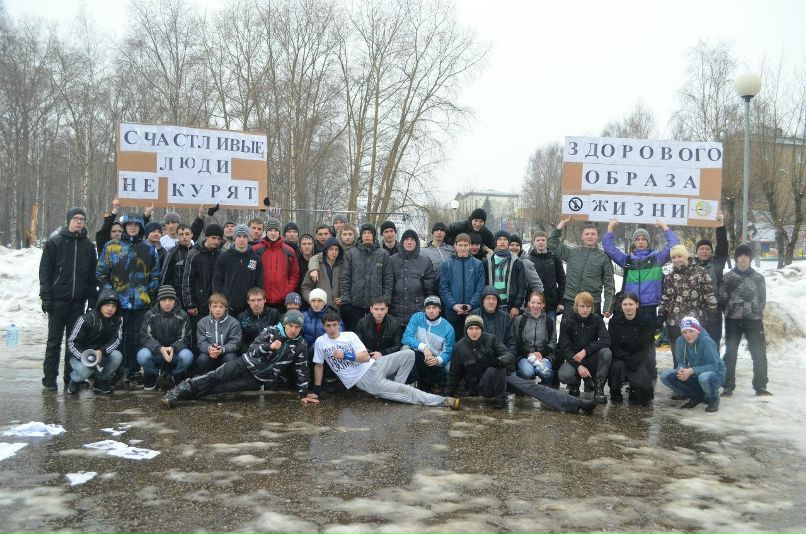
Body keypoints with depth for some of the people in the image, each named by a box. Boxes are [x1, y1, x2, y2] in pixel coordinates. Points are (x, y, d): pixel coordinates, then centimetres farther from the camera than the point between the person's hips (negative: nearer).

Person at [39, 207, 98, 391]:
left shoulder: (88, 246, 11)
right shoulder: (54, 243, 1)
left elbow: (92, 274, 13)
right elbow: (45, 271, -2)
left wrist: (93, 298, 6)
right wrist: (46, 297, -9)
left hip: (78, 300, 3)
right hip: (58, 299, -3)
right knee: (54, 340, 0)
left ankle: (71, 377, 13)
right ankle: (50, 378, 5)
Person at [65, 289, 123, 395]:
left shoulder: (117, 320, -7)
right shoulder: (86, 319, -18)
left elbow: (117, 339, -14)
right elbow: (72, 342, -17)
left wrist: (101, 351, -34)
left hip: (101, 355, 3)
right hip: (80, 355, -3)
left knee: (117, 356, -27)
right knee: (84, 370, -35)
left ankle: (100, 382, -1)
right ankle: (75, 380, 5)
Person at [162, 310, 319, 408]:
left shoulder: (301, 346, -5)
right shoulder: (271, 332, -6)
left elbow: (302, 370, 0)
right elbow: (252, 349, -10)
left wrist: (303, 394, -1)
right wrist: (269, 347, -29)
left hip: (259, 379, -1)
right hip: (246, 365, 1)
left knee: (219, 388, -14)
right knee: (215, 377, -16)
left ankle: (181, 395, -12)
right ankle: (177, 392, -16)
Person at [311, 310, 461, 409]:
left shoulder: (350, 335, 4)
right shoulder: (320, 342, -1)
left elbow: (366, 357, -1)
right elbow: (318, 365, 7)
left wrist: (345, 355, -7)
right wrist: (316, 391, 6)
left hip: (372, 366, 4)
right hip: (363, 380, -4)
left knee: (407, 355, -11)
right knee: (403, 390, -14)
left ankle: (393, 389, -4)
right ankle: (443, 401, -14)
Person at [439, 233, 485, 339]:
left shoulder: (478, 265, 5)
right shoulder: (447, 265, 6)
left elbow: (480, 288, 0)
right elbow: (443, 288, 1)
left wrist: (471, 305, -12)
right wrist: (453, 305, -11)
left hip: (472, 311, 0)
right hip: (452, 311, 0)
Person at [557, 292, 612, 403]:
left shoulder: (597, 319, -5)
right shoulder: (567, 321, -8)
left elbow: (606, 340, -18)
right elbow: (564, 347, -11)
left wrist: (585, 351, -28)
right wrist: (578, 366, -24)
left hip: (592, 359, 1)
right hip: (573, 358, -1)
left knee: (606, 352, -30)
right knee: (564, 375, -33)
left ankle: (599, 388, -13)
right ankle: (574, 384, 6)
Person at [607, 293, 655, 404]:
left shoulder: (646, 321, -4)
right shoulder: (614, 321, -4)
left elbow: (647, 346, -3)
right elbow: (613, 346, -7)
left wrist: (635, 360, -18)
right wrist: (627, 359, -21)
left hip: (639, 360, 0)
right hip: (620, 358, 0)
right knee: (618, 366, -35)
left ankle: (634, 391, 16)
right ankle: (615, 393, -6)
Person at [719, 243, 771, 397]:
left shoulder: (758, 277, 6)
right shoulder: (728, 277, 2)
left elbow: (762, 299, 9)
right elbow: (722, 298, 2)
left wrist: (756, 312, 2)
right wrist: (732, 310, 0)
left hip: (754, 320, 1)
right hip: (733, 320, -1)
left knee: (759, 353, 0)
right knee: (730, 353, 3)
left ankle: (760, 386, 11)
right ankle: (728, 387, 10)